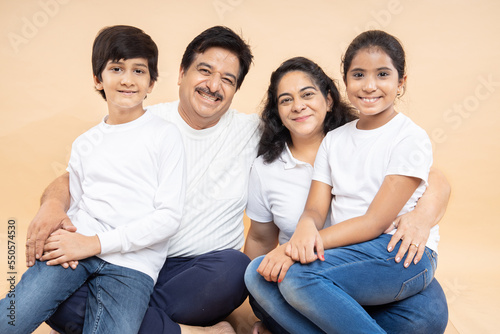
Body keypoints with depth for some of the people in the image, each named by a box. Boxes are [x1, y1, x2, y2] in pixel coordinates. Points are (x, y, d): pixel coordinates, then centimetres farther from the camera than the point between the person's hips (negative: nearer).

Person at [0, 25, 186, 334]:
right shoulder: (84, 144, 16)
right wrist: (58, 238, -6)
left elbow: (169, 217, -5)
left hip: (133, 263, -2)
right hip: (77, 248, 3)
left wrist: (96, 242, -10)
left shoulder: (165, 135, 1)